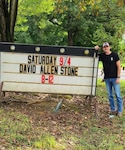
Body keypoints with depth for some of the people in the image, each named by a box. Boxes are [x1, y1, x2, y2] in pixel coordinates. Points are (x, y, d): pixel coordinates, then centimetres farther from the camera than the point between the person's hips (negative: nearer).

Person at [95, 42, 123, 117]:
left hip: (114, 78, -4)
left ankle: (120, 111, 4)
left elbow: (119, 66, -5)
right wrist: (95, 49, -6)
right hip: (107, 78, 4)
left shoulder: (115, 55, -4)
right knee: (110, 95, 8)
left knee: (118, 95, -3)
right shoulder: (102, 56, 5)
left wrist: (118, 77, -11)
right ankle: (113, 110, 18)